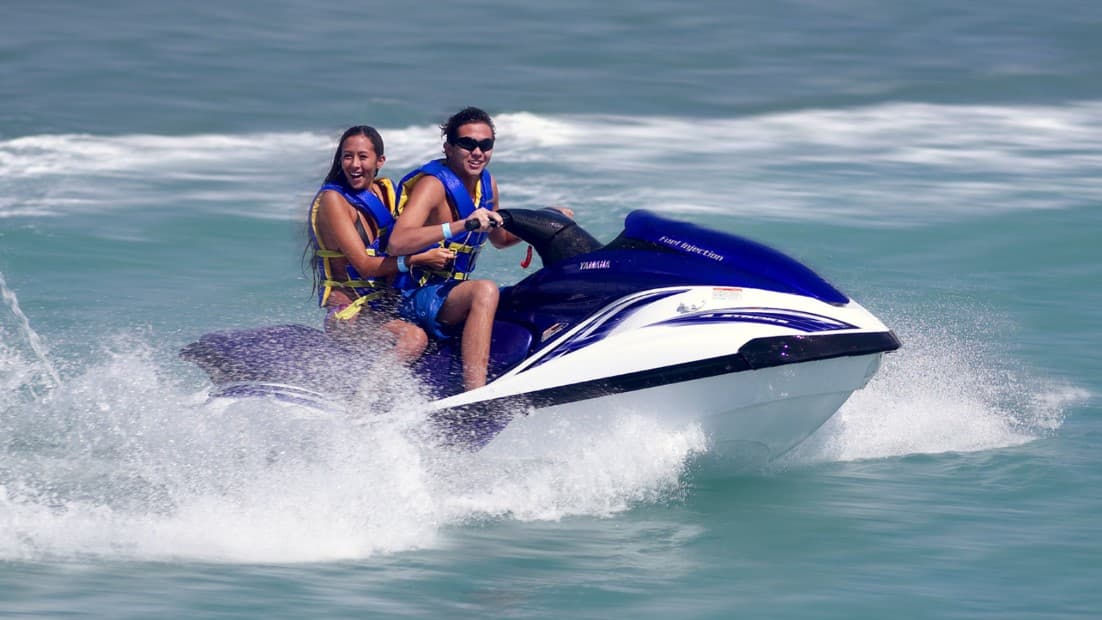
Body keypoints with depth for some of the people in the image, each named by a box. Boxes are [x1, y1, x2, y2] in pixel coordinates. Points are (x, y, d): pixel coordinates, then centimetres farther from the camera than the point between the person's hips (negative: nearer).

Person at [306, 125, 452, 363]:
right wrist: (422, 259, -20)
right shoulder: (332, 200, -9)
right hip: (348, 315, -8)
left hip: (385, 309, 8)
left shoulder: (385, 191, 12)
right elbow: (364, 265, -15)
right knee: (414, 337, -32)